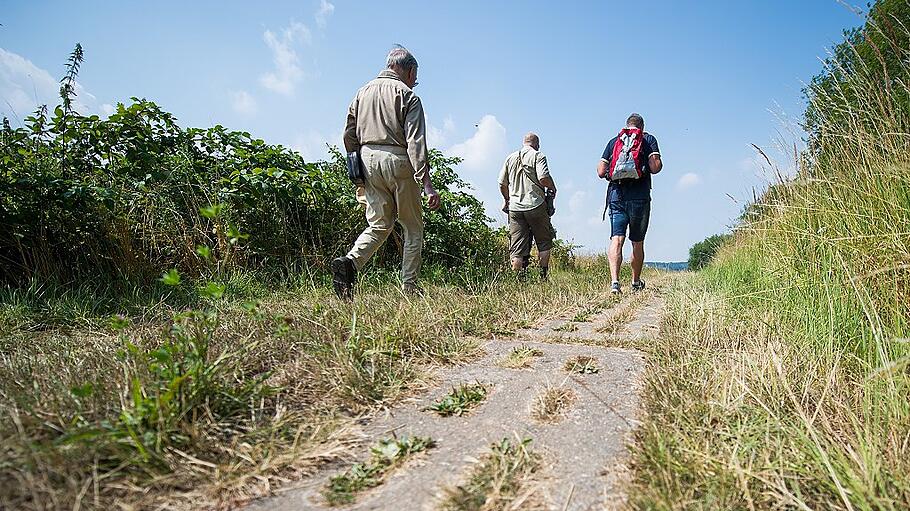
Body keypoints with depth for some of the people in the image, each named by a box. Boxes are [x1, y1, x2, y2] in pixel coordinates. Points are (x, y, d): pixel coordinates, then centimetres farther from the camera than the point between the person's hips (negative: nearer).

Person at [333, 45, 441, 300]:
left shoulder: (363, 91, 16)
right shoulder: (407, 95, -2)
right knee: (413, 226, 7)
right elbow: (415, 142, -13)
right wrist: (426, 183, -17)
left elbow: (349, 135, 14)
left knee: (379, 223, 12)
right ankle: (409, 285, 6)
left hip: (367, 158, 5)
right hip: (396, 159, -5)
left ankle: (350, 261, -13)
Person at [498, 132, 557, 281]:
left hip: (514, 207, 4)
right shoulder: (538, 156, -1)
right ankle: (543, 277, 11)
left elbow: (502, 183, 14)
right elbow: (543, 178, -15)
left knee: (517, 249, 4)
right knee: (544, 242, 11)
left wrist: (506, 199, 29)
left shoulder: (510, 158, 14)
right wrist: (552, 188, 4)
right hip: (535, 205, -4)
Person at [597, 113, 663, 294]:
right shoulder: (649, 139, 7)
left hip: (616, 195, 1)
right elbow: (655, 168, -5)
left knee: (616, 239, -6)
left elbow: (601, 172, 7)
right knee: (637, 242, 10)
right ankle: (636, 283, 22)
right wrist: (659, 163, 17)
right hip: (640, 196, -1)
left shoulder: (614, 141, 14)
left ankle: (614, 280, -22)